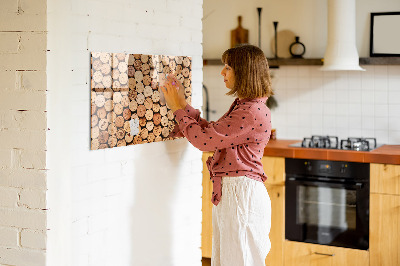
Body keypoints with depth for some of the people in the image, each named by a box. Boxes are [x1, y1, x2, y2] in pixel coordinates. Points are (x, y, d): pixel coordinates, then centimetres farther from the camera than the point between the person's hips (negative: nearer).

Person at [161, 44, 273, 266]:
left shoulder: (252, 112, -20)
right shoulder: (242, 105, 14)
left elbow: (204, 139, -19)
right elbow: (211, 132, 17)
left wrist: (178, 108, -6)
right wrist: (183, 104, 14)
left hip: (241, 193, -10)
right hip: (228, 192, 10)